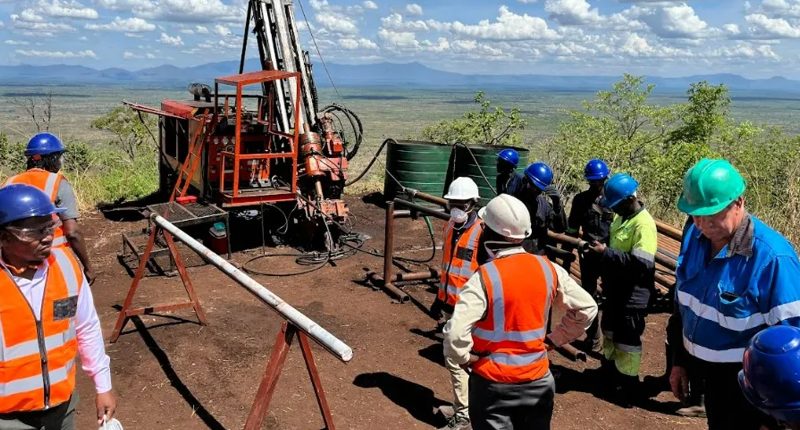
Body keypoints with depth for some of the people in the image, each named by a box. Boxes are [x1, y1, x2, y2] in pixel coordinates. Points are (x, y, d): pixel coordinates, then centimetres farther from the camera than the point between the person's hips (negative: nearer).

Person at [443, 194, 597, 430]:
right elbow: (586, 308, 4)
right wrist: (554, 340, 9)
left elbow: (455, 333, -29)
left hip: (494, 384, -4)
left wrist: (466, 358, -10)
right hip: (538, 380, 5)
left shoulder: (485, 277, -21)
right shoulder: (548, 269, -6)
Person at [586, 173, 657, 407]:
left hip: (632, 295, -9)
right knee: (610, 331, 24)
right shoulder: (621, 216, 6)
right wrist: (599, 246, 3)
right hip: (614, 289, 9)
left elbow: (642, 264, -33)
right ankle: (609, 370, 43)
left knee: (627, 341, 3)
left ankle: (629, 387, 18)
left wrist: (606, 253, -30)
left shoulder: (644, 224, -24)